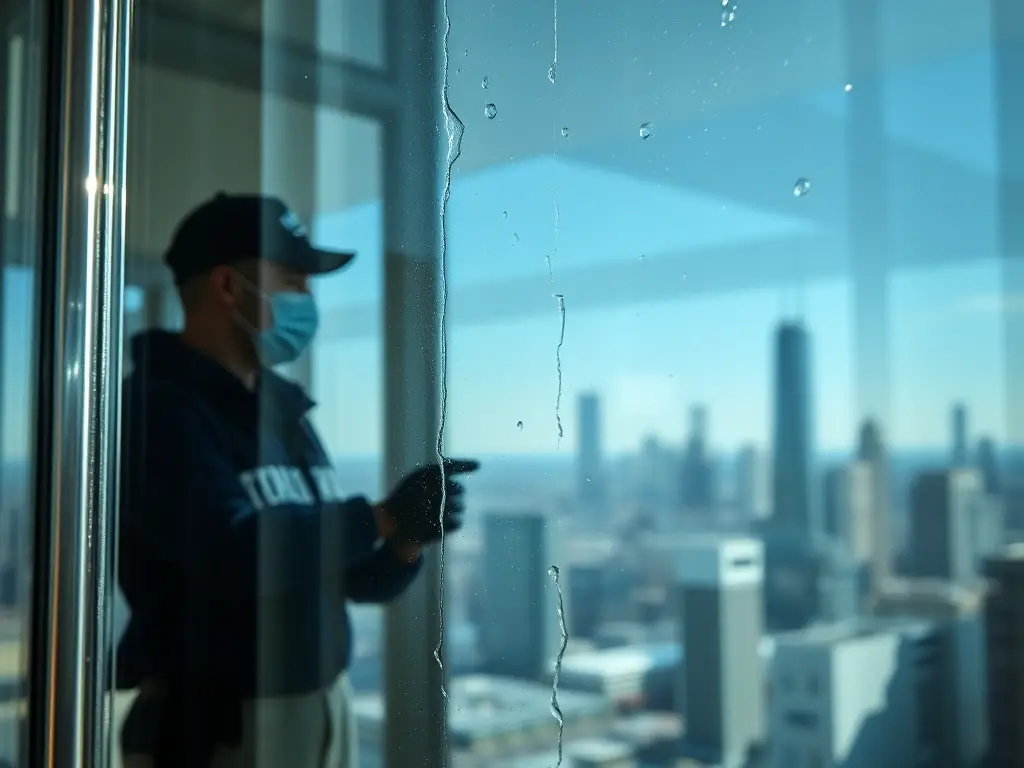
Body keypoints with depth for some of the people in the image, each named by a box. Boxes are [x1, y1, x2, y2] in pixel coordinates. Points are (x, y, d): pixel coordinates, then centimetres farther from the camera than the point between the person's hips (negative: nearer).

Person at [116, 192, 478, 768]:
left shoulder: (286, 408, 10)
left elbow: (360, 578, 13)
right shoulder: (159, 409, -12)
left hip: (327, 711, 7)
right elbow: (234, 552, -26)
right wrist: (384, 515, -19)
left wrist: (410, 538, -7)